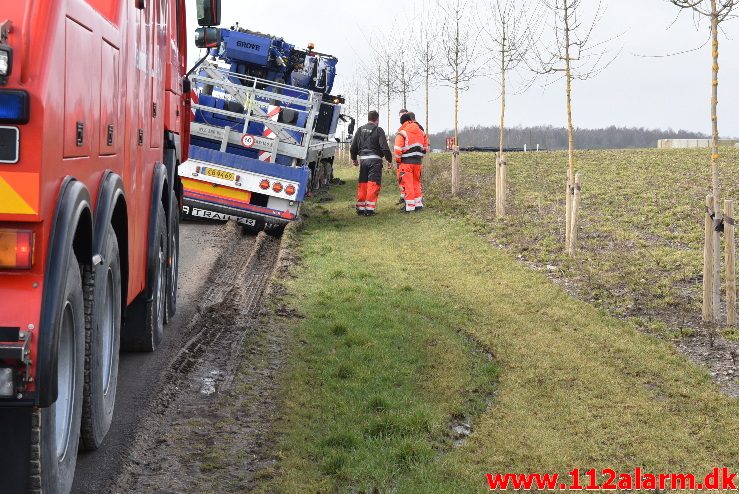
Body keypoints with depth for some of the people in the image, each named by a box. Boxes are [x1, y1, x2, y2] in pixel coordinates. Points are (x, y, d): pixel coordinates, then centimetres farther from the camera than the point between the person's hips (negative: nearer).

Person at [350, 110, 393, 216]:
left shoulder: (360, 130, 9)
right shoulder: (378, 130, -5)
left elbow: (353, 147, 12)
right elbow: (384, 147, -11)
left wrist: (354, 159, 28)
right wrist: (389, 159, 2)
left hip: (363, 159, 5)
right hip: (375, 160, -5)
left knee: (362, 184, 12)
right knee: (373, 184, -3)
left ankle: (360, 208, 15)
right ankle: (369, 209, -7)